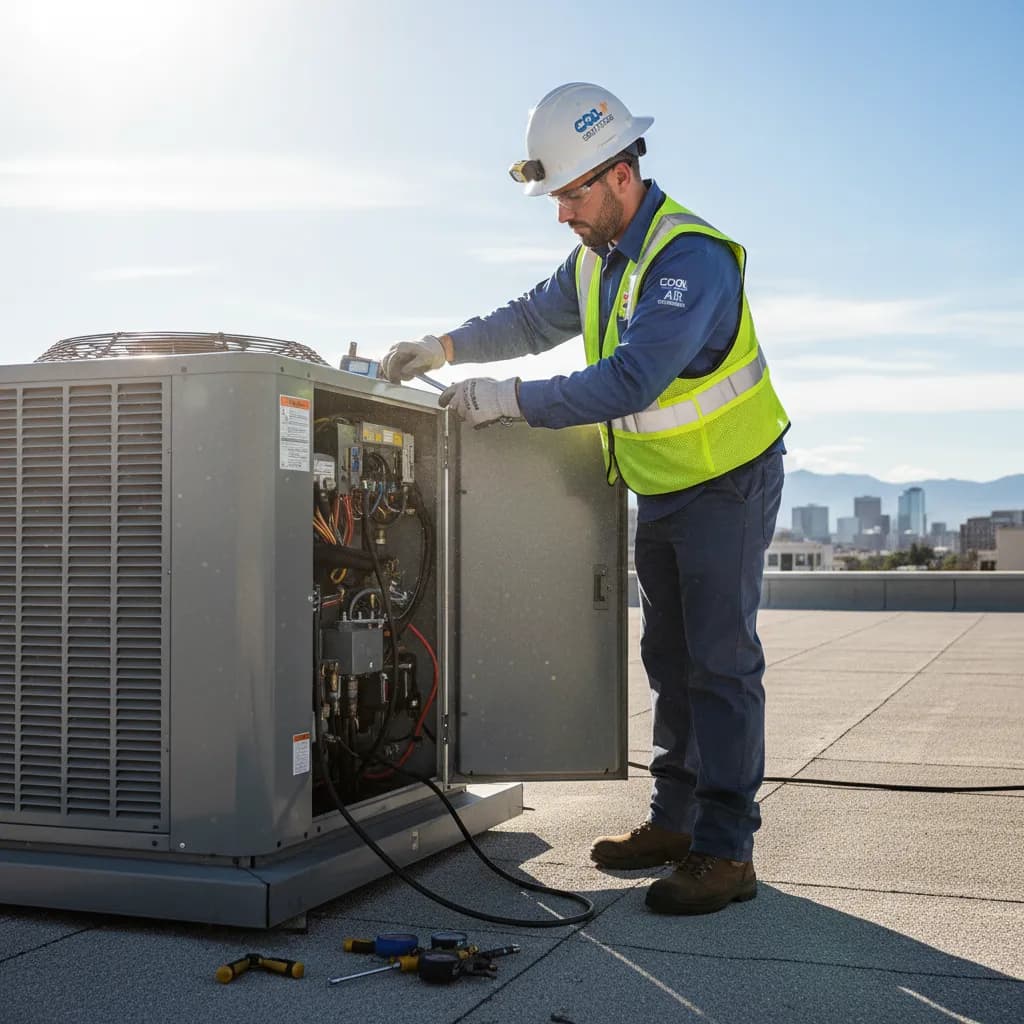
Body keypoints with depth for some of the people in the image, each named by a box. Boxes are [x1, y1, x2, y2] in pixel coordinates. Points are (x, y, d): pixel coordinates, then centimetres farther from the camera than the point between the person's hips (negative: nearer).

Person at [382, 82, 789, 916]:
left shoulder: (690, 258, -26)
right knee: (671, 660, 14)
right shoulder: (598, 256, 4)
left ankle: (726, 853, -3)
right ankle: (675, 821, 25)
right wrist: (446, 347, 4)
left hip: (729, 481, -9)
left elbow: (630, 381, -35)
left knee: (721, 663, -8)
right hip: (661, 488, 9)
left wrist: (511, 399, -32)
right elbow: (536, 318, 18)